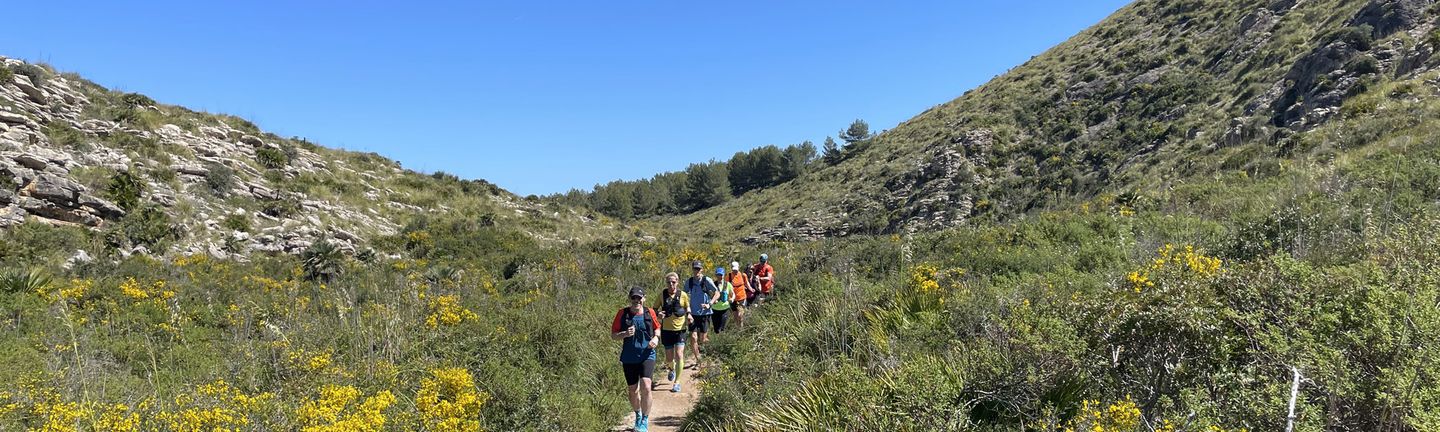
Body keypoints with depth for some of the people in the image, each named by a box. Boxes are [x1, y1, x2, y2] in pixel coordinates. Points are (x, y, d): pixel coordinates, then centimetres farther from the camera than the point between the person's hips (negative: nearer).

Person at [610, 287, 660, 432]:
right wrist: (625, 334, -18)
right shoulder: (622, 313, -3)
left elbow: (657, 328, 17)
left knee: (645, 387, -19)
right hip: (629, 358, 1)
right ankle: (638, 415, 41)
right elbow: (613, 335, 1)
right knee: (633, 391, 12)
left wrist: (656, 338, -4)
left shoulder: (649, 313, 0)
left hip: (647, 356, -1)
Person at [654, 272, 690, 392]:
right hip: (666, 330, 1)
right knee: (669, 359, 8)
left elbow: (687, 307, 13)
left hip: (680, 329, -1)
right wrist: (658, 314, -16)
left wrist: (688, 315, -8)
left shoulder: (683, 295, -4)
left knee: (679, 355, -12)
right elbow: (654, 309, 6)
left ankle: (677, 382, 2)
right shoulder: (662, 295, -4)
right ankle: (672, 369, 44)